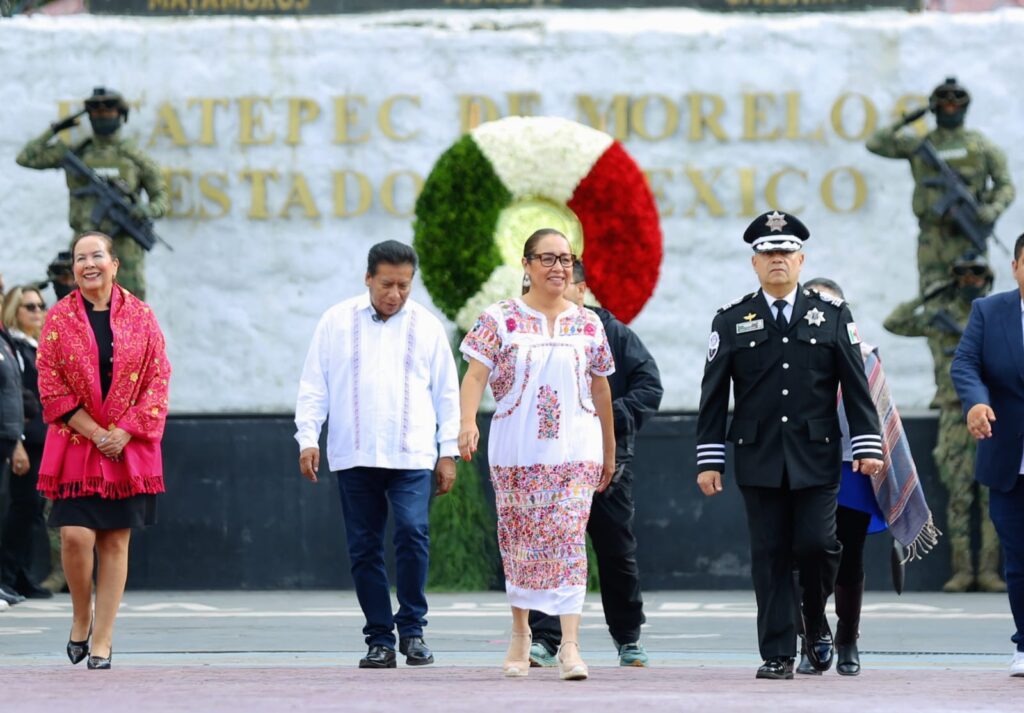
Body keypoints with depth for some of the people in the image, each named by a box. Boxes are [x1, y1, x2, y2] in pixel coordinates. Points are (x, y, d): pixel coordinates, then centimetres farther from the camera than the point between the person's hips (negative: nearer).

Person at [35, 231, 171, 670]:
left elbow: (158, 380, 2)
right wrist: (96, 433, -10)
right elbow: (51, 385, -1)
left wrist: (124, 432, -10)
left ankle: (102, 640, 6)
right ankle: (81, 616, 11)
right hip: (75, 444, -1)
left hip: (129, 448, 1)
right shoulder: (58, 318, 2)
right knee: (75, 536, -14)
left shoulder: (139, 317, 4)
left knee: (115, 542, 0)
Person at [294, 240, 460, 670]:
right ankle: (379, 639, 8)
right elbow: (314, 387, 8)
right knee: (364, 548, 1)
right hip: (354, 456, 1)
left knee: (412, 533, -17)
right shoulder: (337, 322, 7)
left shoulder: (426, 326, 8)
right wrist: (308, 438, -1)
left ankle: (412, 628, -4)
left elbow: (447, 393, 12)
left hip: (411, 456, -1)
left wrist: (448, 451, 8)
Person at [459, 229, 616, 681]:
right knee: (520, 542, 7)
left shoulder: (588, 325, 8)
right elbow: (476, 374, -9)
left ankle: (570, 644, -15)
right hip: (516, 451, 0)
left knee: (569, 541, -10)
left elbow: (601, 390, 15)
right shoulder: (500, 320, 1)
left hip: (576, 451, 0)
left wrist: (609, 452, 19)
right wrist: (468, 422, -27)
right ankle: (520, 636, 23)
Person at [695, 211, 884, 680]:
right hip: (759, 460, 0)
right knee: (770, 556, 0)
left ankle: (816, 622, 19)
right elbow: (714, 396, 6)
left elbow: (857, 387, 6)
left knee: (816, 544, -9)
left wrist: (867, 446, -2)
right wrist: (709, 460, 0)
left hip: (816, 459, 0)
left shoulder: (832, 315, 8)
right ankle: (777, 654, 4)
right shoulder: (731, 321, 7)